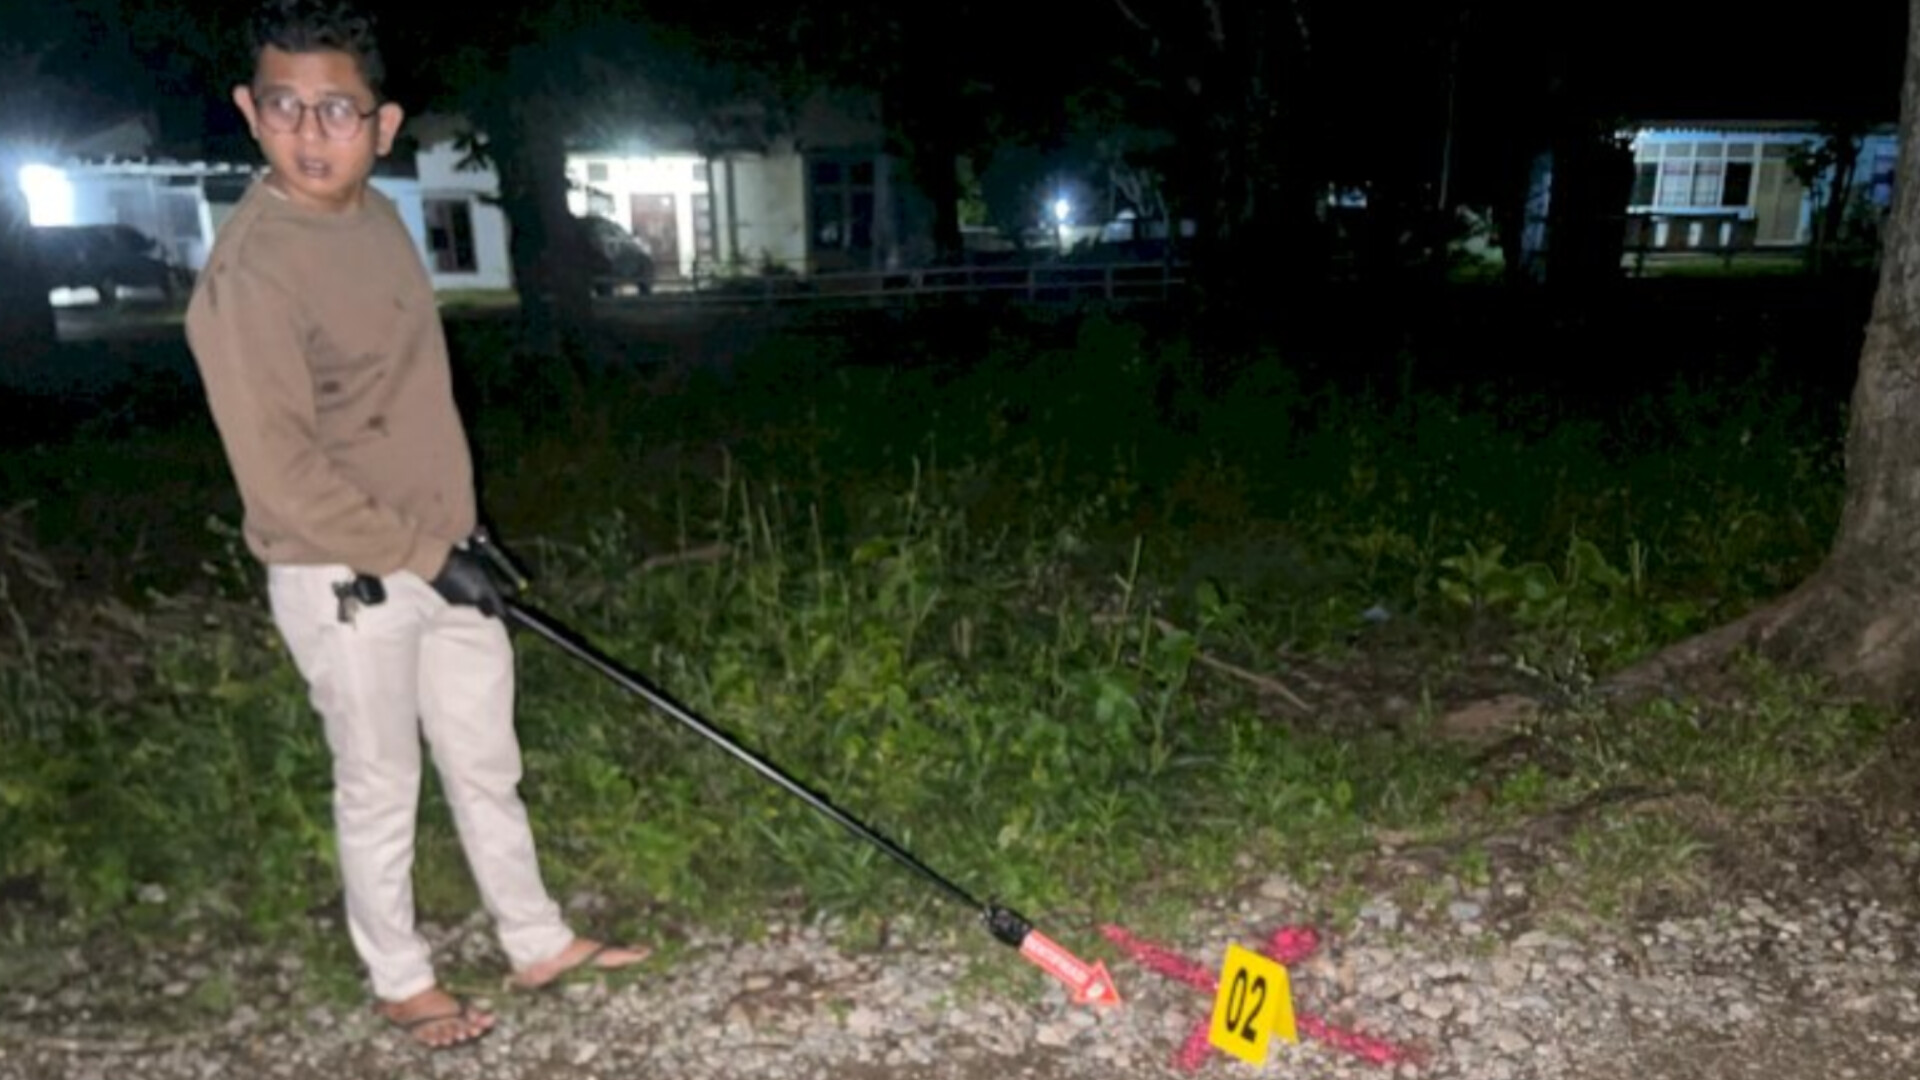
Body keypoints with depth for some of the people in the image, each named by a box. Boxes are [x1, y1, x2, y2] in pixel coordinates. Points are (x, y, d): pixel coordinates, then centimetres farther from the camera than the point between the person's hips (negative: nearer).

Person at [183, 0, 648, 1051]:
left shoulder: (376, 214, 3)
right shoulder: (250, 271, -22)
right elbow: (283, 477, -23)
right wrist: (427, 557, -18)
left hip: (438, 553, 8)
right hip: (348, 582, -7)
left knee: (488, 765, 18)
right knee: (381, 789, 10)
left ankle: (537, 942, 36)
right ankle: (399, 983, 33)